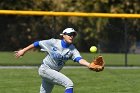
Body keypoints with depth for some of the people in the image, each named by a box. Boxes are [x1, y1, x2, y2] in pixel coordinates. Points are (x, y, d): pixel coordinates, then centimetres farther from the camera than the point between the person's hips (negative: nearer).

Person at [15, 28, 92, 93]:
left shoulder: (73, 50, -8)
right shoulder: (53, 42, -13)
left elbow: (79, 59, -27)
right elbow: (38, 43, -3)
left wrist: (89, 65, -47)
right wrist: (23, 50, 1)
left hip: (54, 73, 6)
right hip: (45, 69, -6)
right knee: (69, 84, -22)